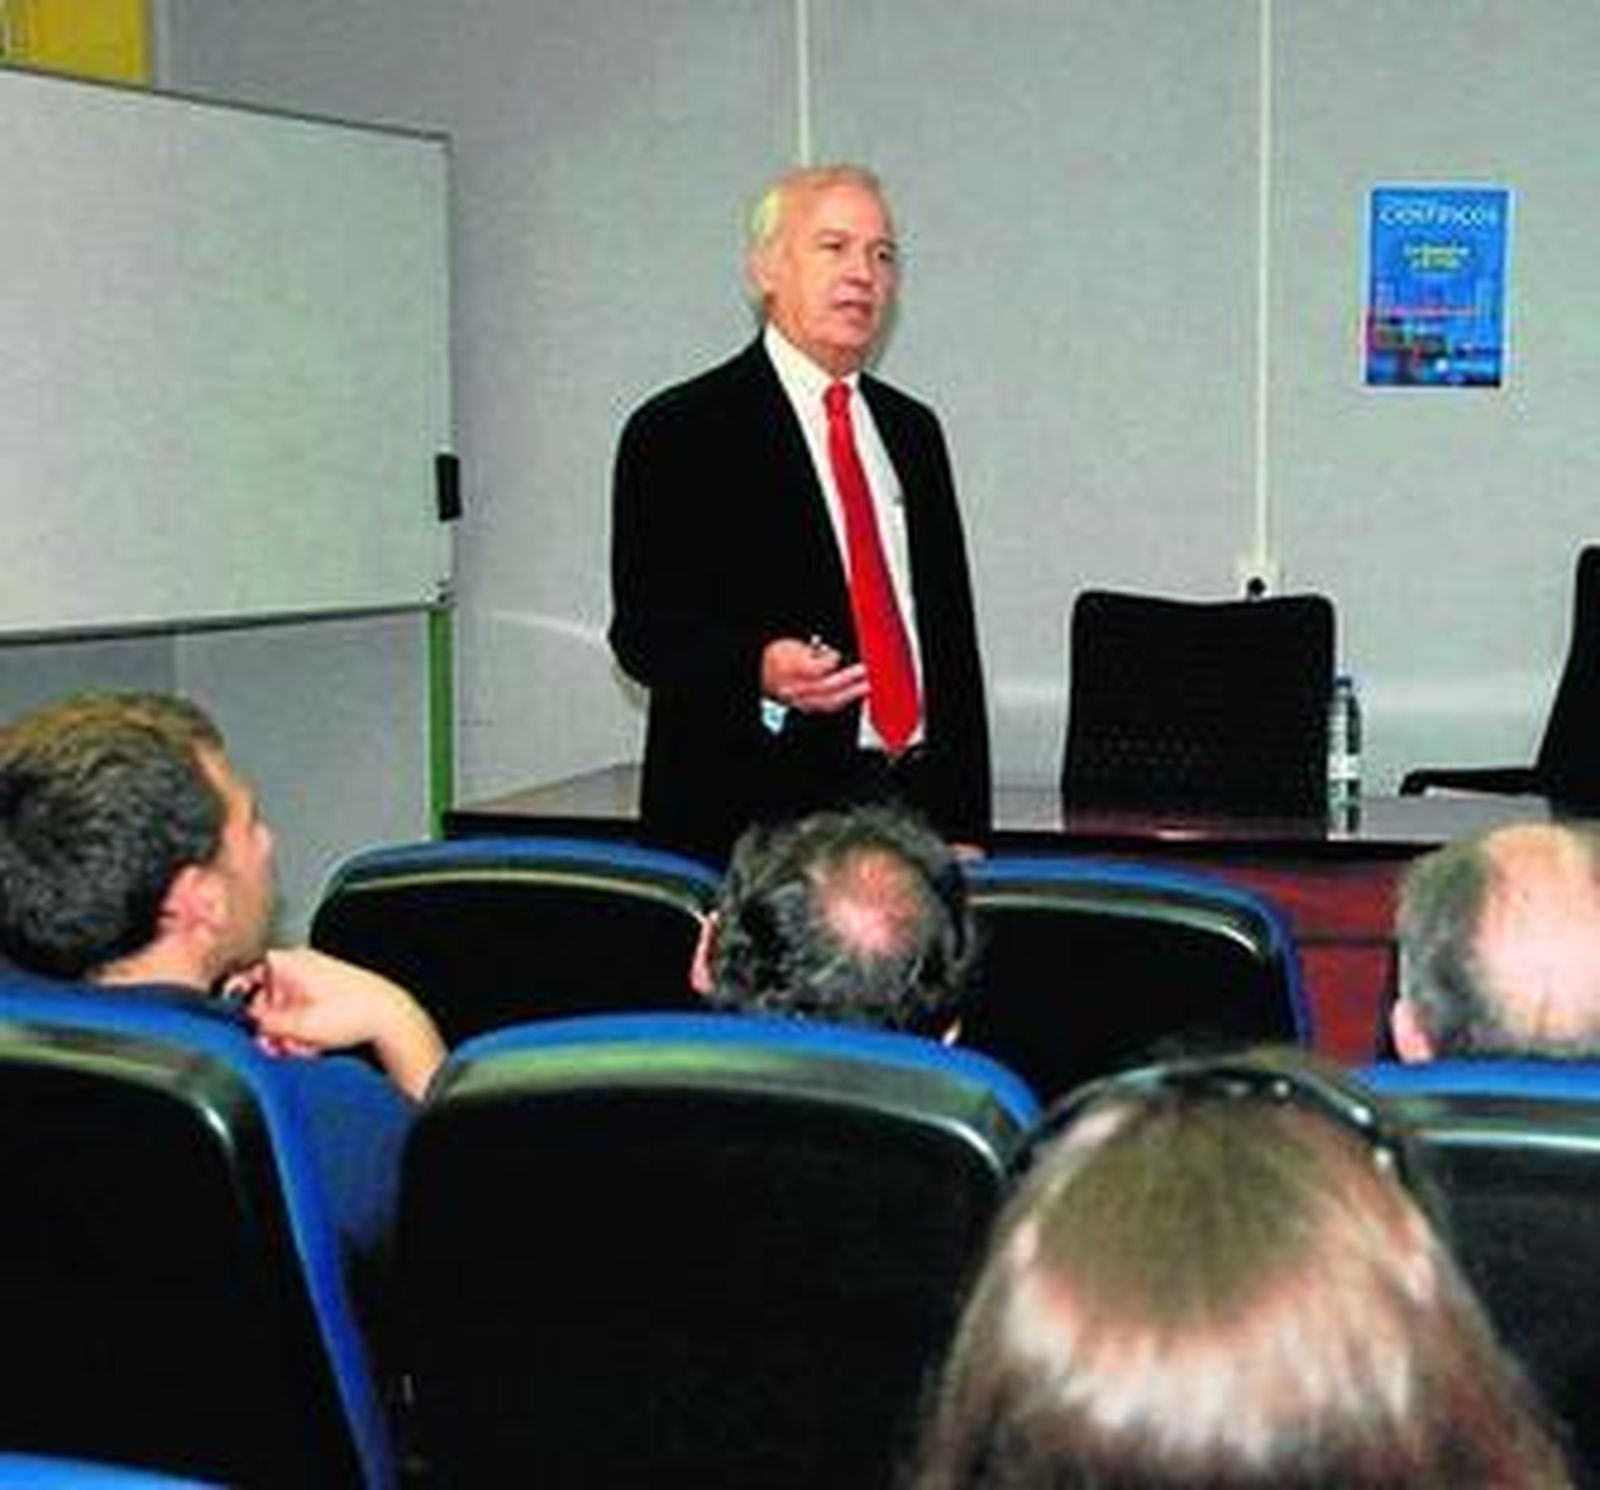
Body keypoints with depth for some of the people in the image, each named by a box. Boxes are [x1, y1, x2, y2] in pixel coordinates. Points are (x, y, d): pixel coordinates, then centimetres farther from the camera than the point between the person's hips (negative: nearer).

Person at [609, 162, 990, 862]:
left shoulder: (911, 430, 17)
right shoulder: (678, 431, -1)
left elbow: (953, 636, 16)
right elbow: (644, 629, -6)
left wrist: (965, 828, 10)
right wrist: (757, 670, -26)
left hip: (916, 808, 5)